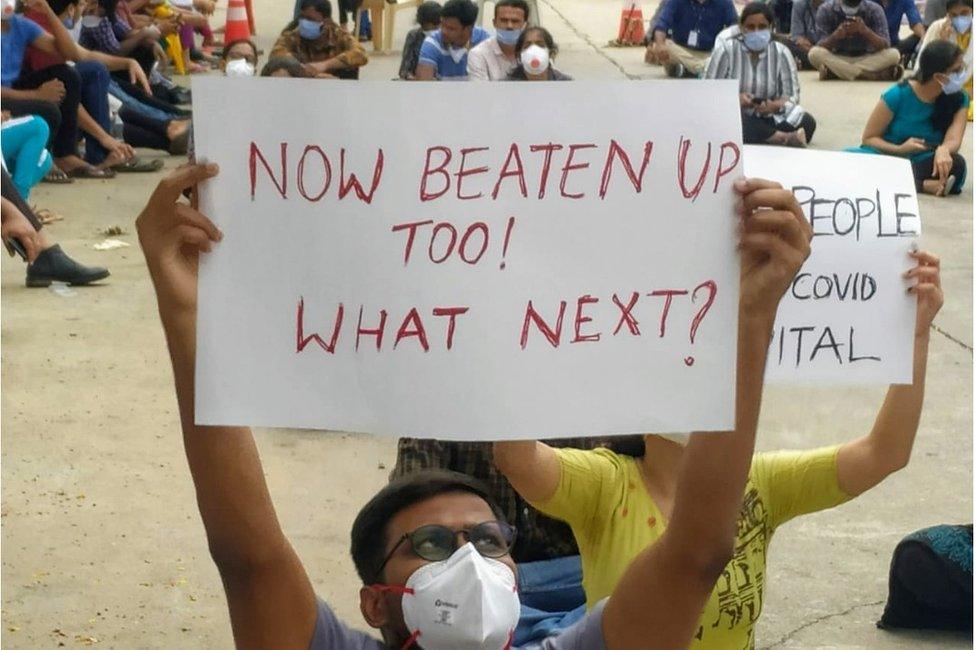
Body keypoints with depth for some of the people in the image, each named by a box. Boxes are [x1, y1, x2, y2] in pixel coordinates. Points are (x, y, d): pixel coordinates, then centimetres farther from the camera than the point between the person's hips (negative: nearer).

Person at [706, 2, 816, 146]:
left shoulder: (781, 53, 2)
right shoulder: (725, 50, -3)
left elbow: (792, 95, 0)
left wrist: (774, 106, -23)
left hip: (767, 119, 2)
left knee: (807, 122, -23)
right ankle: (784, 138, -36)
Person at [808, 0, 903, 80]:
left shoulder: (874, 10, -12)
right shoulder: (826, 10, -13)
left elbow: (885, 46, -18)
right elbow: (821, 47, -17)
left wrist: (866, 31, -35)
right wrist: (836, 36, -37)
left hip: (866, 59, 0)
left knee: (894, 54, -27)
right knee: (814, 53, -31)